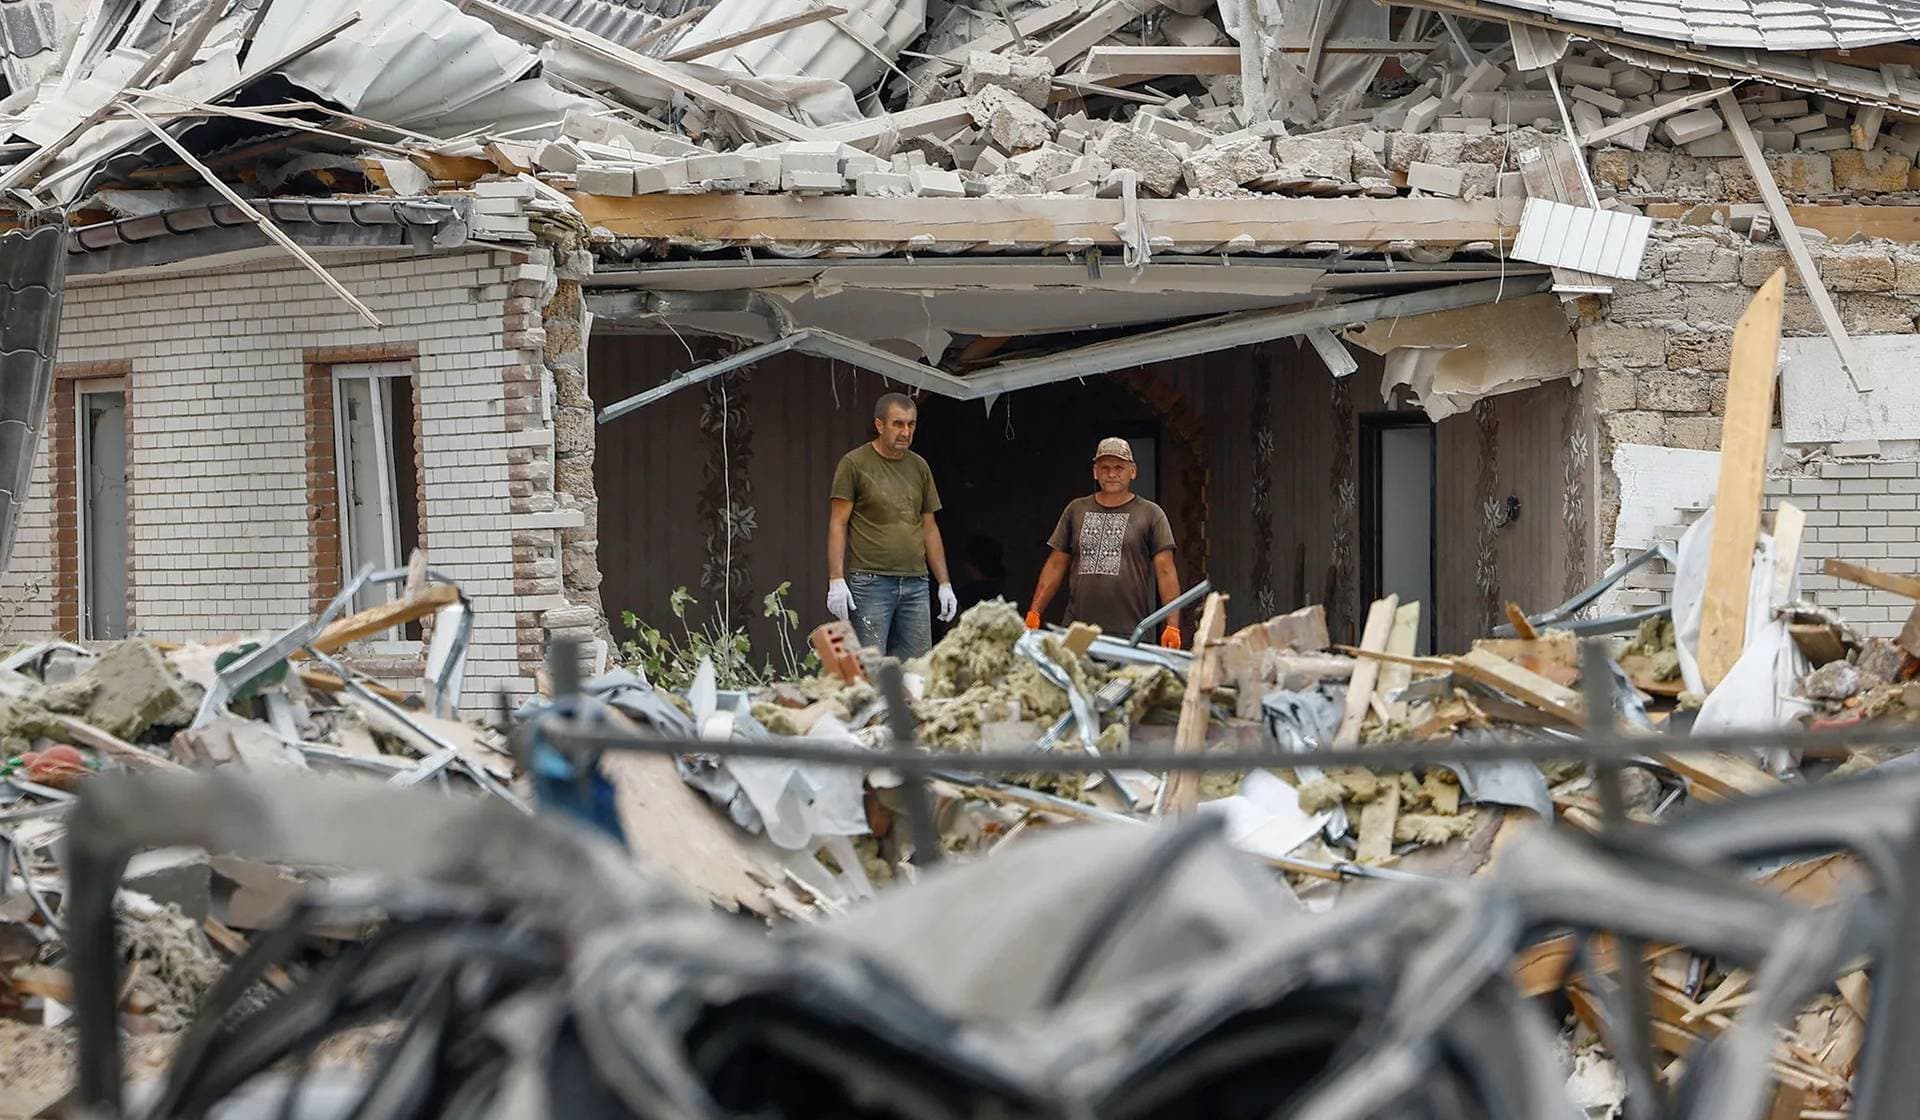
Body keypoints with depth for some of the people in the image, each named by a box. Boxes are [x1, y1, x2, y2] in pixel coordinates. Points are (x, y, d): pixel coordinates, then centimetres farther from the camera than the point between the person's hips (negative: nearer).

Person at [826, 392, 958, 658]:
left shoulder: (919, 467, 15)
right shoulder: (854, 464, -1)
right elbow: (838, 524, -4)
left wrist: (944, 584, 15)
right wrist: (836, 581, -13)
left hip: (915, 584, 5)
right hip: (870, 583, -5)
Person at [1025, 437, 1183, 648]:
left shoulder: (1150, 514, 7)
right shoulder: (1076, 510, 16)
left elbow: (1165, 572, 2)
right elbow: (1056, 566, 18)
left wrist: (1172, 626, -7)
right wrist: (1034, 614, 9)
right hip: (1077, 630, 3)